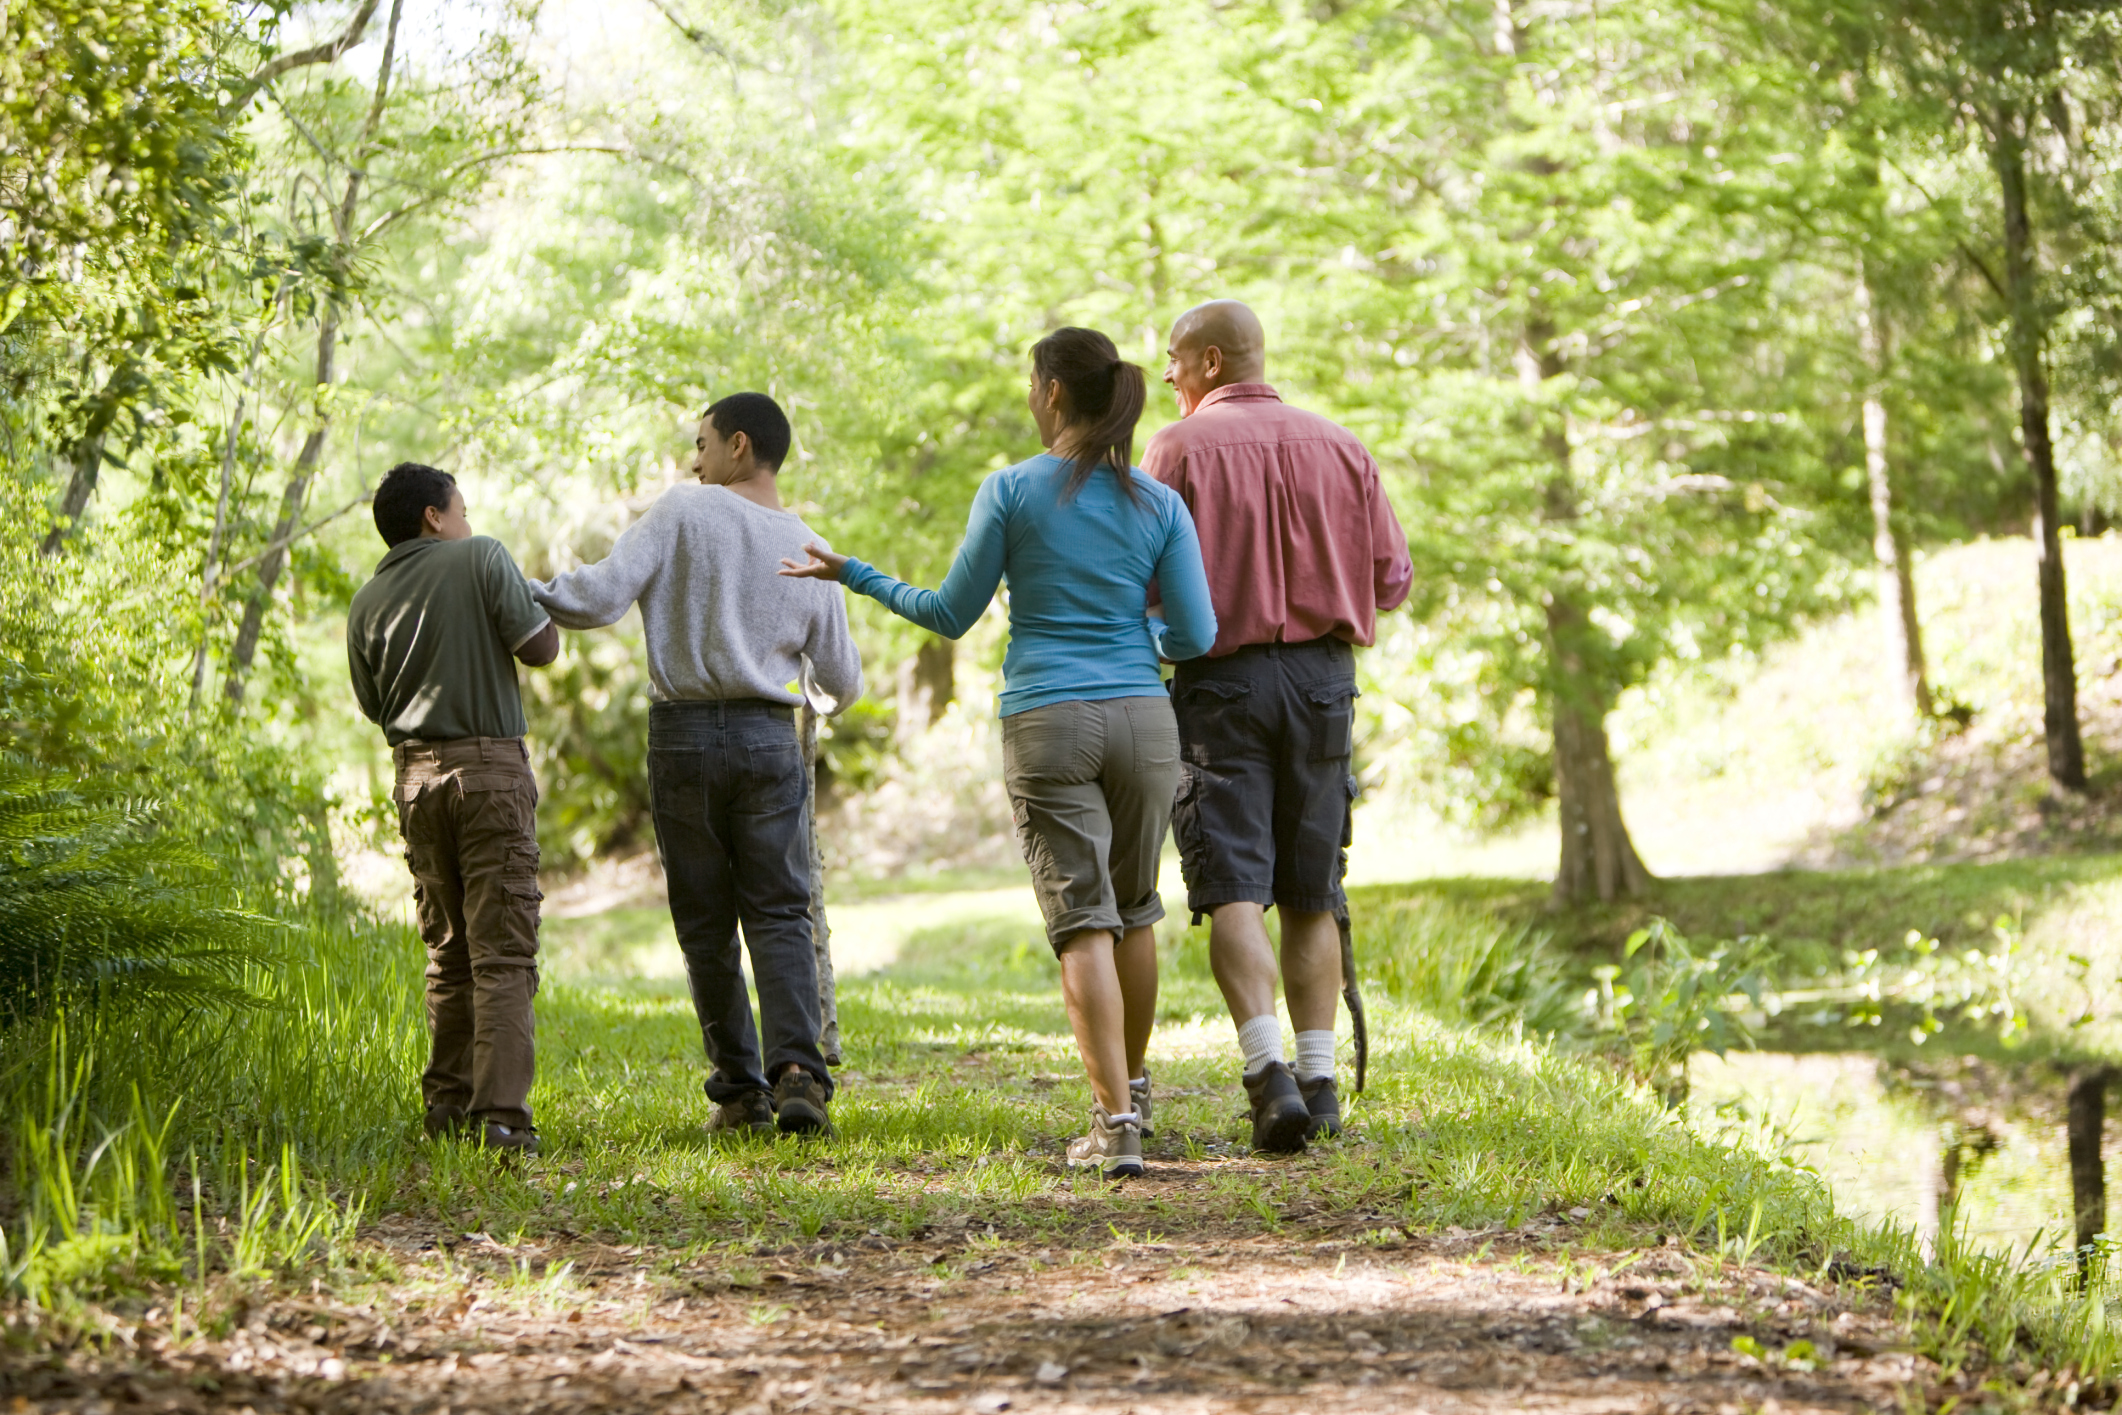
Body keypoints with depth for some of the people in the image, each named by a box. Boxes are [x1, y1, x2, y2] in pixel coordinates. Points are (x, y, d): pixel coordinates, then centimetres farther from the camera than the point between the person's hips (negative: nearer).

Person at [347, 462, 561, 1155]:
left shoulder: (368, 602, 9)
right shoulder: (482, 558, -3)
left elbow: (374, 704, 14)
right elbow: (541, 646, -6)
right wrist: (524, 604, 14)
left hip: (417, 773, 5)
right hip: (490, 766, -5)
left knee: (447, 949, 17)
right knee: (502, 951, -7)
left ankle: (448, 1102, 19)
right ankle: (500, 1113, -16)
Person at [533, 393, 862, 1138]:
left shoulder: (684, 512, -4)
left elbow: (601, 596, -13)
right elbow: (841, 681, 14)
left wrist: (519, 589, 1)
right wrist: (841, 688, 37)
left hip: (683, 734, -2)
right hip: (769, 740, 2)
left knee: (705, 924, 7)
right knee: (779, 914, 1)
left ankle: (740, 1089, 8)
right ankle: (797, 1070, -18)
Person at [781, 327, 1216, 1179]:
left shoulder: (1011, 491, -4)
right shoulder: (1158, 505, 3)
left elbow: (952, 614, 1)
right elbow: (1195, 636, 1)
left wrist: (856, 576, 14)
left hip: (1045, 726, -3)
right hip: (1140, 722, 3)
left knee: (1084, 922, -6)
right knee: (1133, 905, 21)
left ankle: (1116, 1124, -17)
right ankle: (1130, 1085, 36)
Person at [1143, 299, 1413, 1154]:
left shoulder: (1180, 448, -4)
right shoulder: (1339, 448, 8)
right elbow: (1392, 577, 8)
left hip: (1221, 675, -4)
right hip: (1322, 674, 4)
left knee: (1233, 888, -6)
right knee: (1311, 894, 12)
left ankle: (1269, 1073, -21)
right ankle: (1318, 1078, 10)